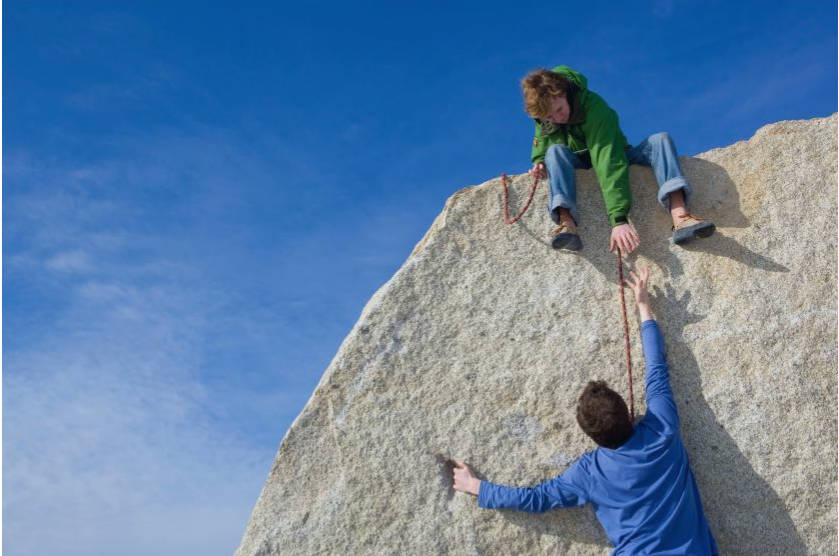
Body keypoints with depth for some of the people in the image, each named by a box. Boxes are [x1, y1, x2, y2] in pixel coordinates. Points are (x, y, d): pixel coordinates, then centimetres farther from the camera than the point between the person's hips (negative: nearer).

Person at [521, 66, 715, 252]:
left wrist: (619, 218, -53)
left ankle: (680, 218, -49)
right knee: (555, 151, -30)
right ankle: (566, 222, -51)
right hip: (578, 166, 3)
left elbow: (609, 162, -44)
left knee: (660, 140, -29)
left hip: (612, 159, -2)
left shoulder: (594, 107, -33)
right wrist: (539, 162, -18)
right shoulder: (544, 112, -17)